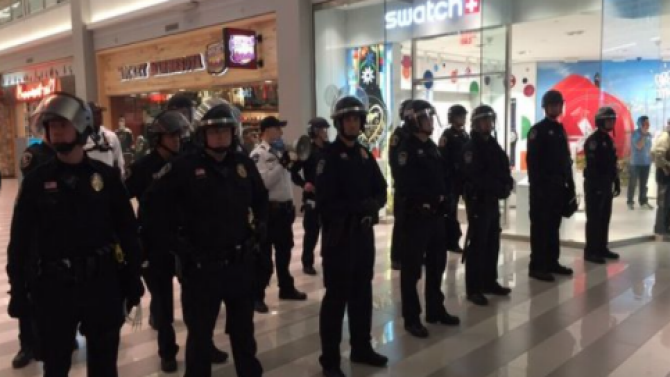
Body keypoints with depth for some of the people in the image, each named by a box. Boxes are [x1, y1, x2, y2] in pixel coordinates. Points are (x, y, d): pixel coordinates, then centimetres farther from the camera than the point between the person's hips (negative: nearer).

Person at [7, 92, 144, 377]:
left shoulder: (106, 176, -2)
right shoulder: (36, 180, -2)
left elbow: (127, 231, 1)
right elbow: (20, 239, 1)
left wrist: (133, 279, 2)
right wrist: (18, 289, 0)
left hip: (103, 283, 0)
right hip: (53, 286, 0)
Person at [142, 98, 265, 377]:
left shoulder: (244, 164, 6)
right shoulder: (184, 166, -9)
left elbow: (261, 199, 22)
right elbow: (152, 204, -8)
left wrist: (258, 226, 10)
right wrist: (177, 239, -11)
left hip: (240, 262, 5)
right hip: (200, 265, -4)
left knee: (243, 329, 20)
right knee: (199, 333, 8)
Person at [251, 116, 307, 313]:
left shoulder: (280, 151, 14)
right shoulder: (258, 154, -12)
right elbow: (263, 182, -23)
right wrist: (281, 165, -23)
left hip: (284, 208, 8)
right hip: (269, 209, -8)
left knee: (284, 251, 19)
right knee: (264, 254, -2)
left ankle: (286, 288, 33)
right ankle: (257, 296, 6)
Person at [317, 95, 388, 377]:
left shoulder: (365, 155, 11)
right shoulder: (330, 156, -11)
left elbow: (381, 191, 8)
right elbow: (325, 203, -18)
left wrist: (373, 205, -13)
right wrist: (358, 206, -23)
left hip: (364, 232, 7)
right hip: (339, 234, -7)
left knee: (362, 292, 16)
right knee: (337, 296, 0)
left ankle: (361, 348, 31)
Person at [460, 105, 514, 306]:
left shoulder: (494, 145, 14)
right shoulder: (470, 147, -9)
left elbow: (503, 170, 11)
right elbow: (474, 177, -20)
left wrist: (506, 185, -10)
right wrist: (499, 187, -20)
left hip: (492, 201, 8)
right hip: (478, 201, -8)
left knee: (492, 243, 13)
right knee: (477, 245, -6)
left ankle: (489, 282, 24)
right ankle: (473, 289, -1)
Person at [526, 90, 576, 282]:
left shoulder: (561, 130, 16)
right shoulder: (537, 130, -6)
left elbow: (566, 161, 17)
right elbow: (532, 161, -13)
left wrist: (570, 185, 11)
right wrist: (536, 186, -19)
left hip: (558, 186, 7)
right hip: (542, 187, -7)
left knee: (553, 225, 12)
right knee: (540, 226, -3)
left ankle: (552, 262, 20)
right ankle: (537, 266, 1)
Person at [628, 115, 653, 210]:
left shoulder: (649, 134, 8)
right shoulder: (635, 134, -10)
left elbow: (649, 148, 15)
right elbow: (639, 146, -21)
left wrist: (650, 160, 12)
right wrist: (644, 135, -20)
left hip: (646, 163, 6)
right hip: (636, 163, -6)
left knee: (644, 184, 11)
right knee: (633, 183, 2)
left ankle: (643, 202, 19)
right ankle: (630, 202, 10)